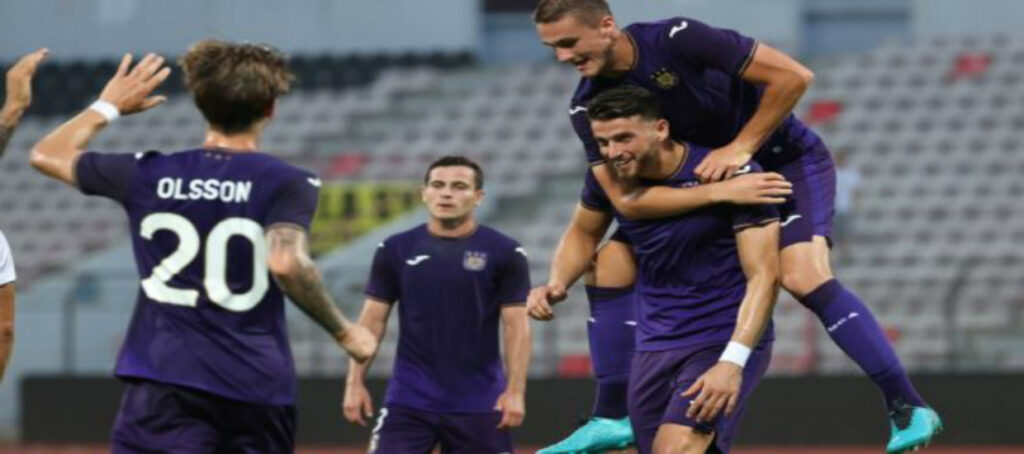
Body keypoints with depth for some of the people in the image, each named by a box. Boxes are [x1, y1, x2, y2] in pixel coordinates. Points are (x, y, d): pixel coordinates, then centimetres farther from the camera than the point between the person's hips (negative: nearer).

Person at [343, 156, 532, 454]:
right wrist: (356, 382, 0)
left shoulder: (504, 253, -1)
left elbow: (516, 326, -3)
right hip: (408, 400, 1)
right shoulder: (396, 250, 4)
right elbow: (373, 319, 7)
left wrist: (515, 390, -12)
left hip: (479, 404, -1)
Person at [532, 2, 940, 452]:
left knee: (803, 275, -28)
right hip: (705, 178, 6)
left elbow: (794, 76, -26)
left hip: (788, 160, -6)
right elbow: (625, 199, -21)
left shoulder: (677, 39, -27)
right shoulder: (588, 106, -11)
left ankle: (908, 409, -23)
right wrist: (719, 192, -32)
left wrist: (741, 147, -26)